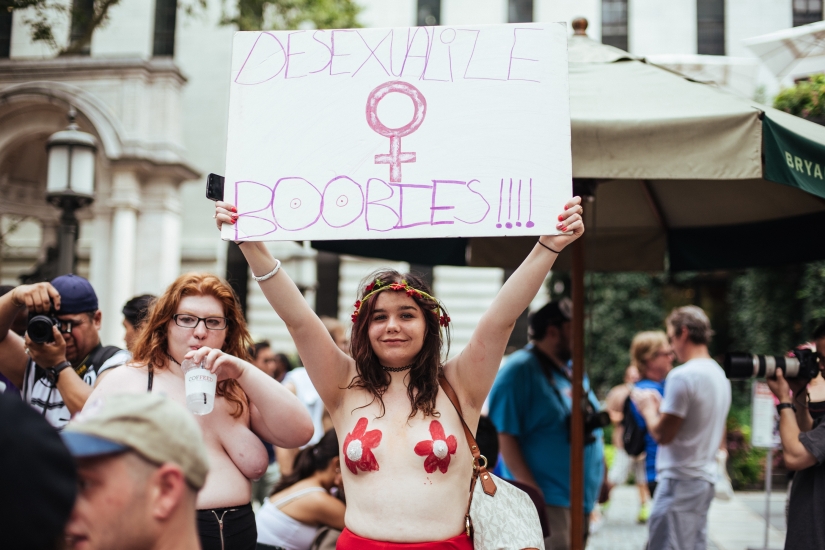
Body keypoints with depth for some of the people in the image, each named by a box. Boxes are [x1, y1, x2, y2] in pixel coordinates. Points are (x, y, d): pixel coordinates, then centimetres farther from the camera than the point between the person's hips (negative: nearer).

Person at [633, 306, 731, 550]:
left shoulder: (681, 376, -16)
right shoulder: (719, 374, 13)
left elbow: (662, 435, -17)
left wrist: (648, 407, 3)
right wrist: (662, 406, 20)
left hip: (680, 480, -9)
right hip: (706, 477, 9)